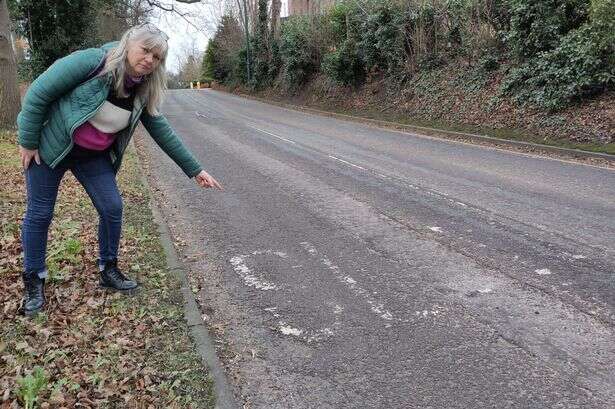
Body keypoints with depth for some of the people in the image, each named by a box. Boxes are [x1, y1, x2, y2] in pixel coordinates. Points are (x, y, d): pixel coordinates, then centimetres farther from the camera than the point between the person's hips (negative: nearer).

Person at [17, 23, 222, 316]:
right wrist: (27, 142, -14)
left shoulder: (143, 94, -7)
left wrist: (195, 170, -1)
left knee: (112, 208, -2)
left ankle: (108, 269, 19)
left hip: (94, 157, 5)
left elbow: (163, 132, 0)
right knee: (40, 213, 3)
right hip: (49, 146, -4)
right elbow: (38, 94, -18)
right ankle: (33, 280, 22)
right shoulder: (90, 62, -24)